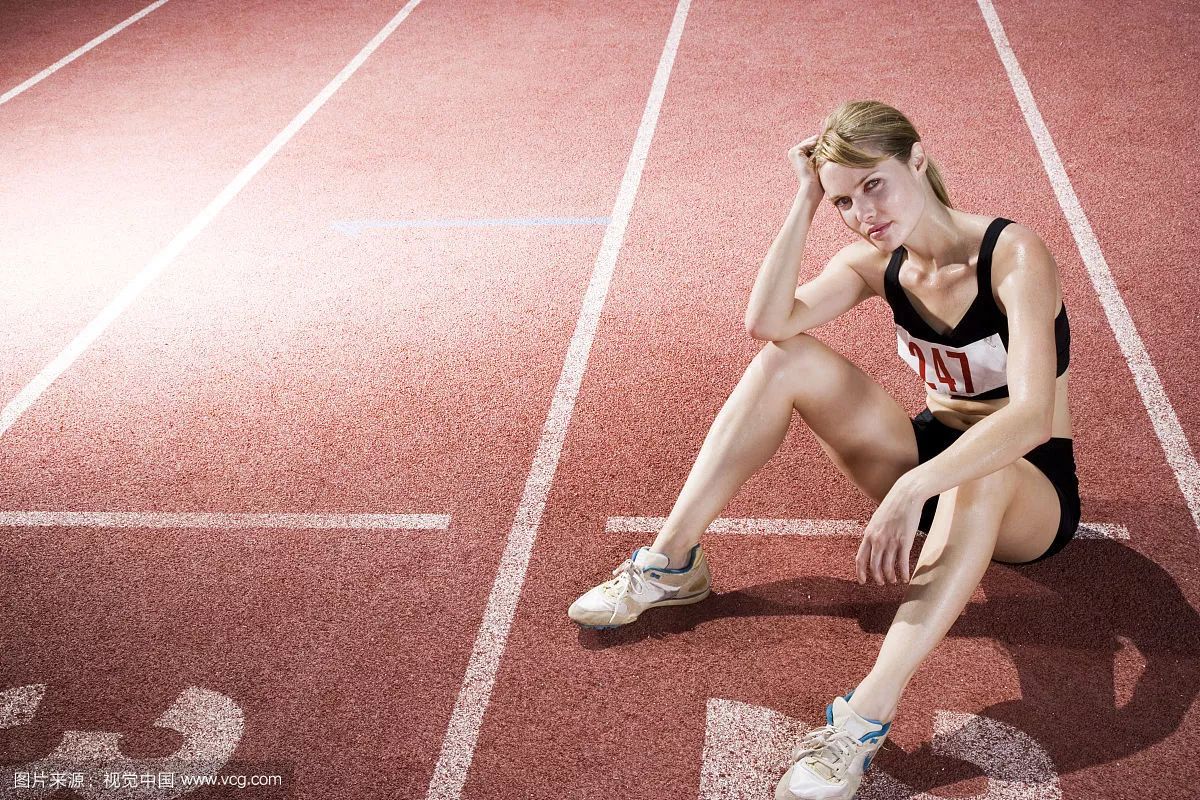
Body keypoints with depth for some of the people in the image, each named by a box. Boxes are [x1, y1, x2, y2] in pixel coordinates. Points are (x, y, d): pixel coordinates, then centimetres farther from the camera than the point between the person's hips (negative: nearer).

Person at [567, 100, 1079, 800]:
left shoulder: (1013, 254, -23)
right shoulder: (878, 260, -5)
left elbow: (1031, 414, -37)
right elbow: (767, 322, -21)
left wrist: (911, 489, -49)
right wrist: (807, 202, -22)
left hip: (1034, 489, -5)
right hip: (933, 451, 5)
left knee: (978, 476, -44)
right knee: (788, 360, -14)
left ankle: (867, 718, -49)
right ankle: (673, 561, -12)